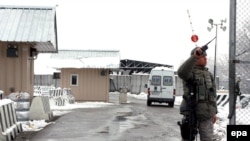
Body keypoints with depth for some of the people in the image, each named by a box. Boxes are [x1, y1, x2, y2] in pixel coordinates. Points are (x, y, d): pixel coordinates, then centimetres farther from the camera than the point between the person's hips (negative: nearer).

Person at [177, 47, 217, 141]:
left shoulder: (208, 74, 14)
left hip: (206, 115, 5)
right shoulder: (189, 71, -6)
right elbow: (181, 72, -33)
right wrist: (195, 57, -43)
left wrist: (214, 112, 15)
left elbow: (213, 93, 19)